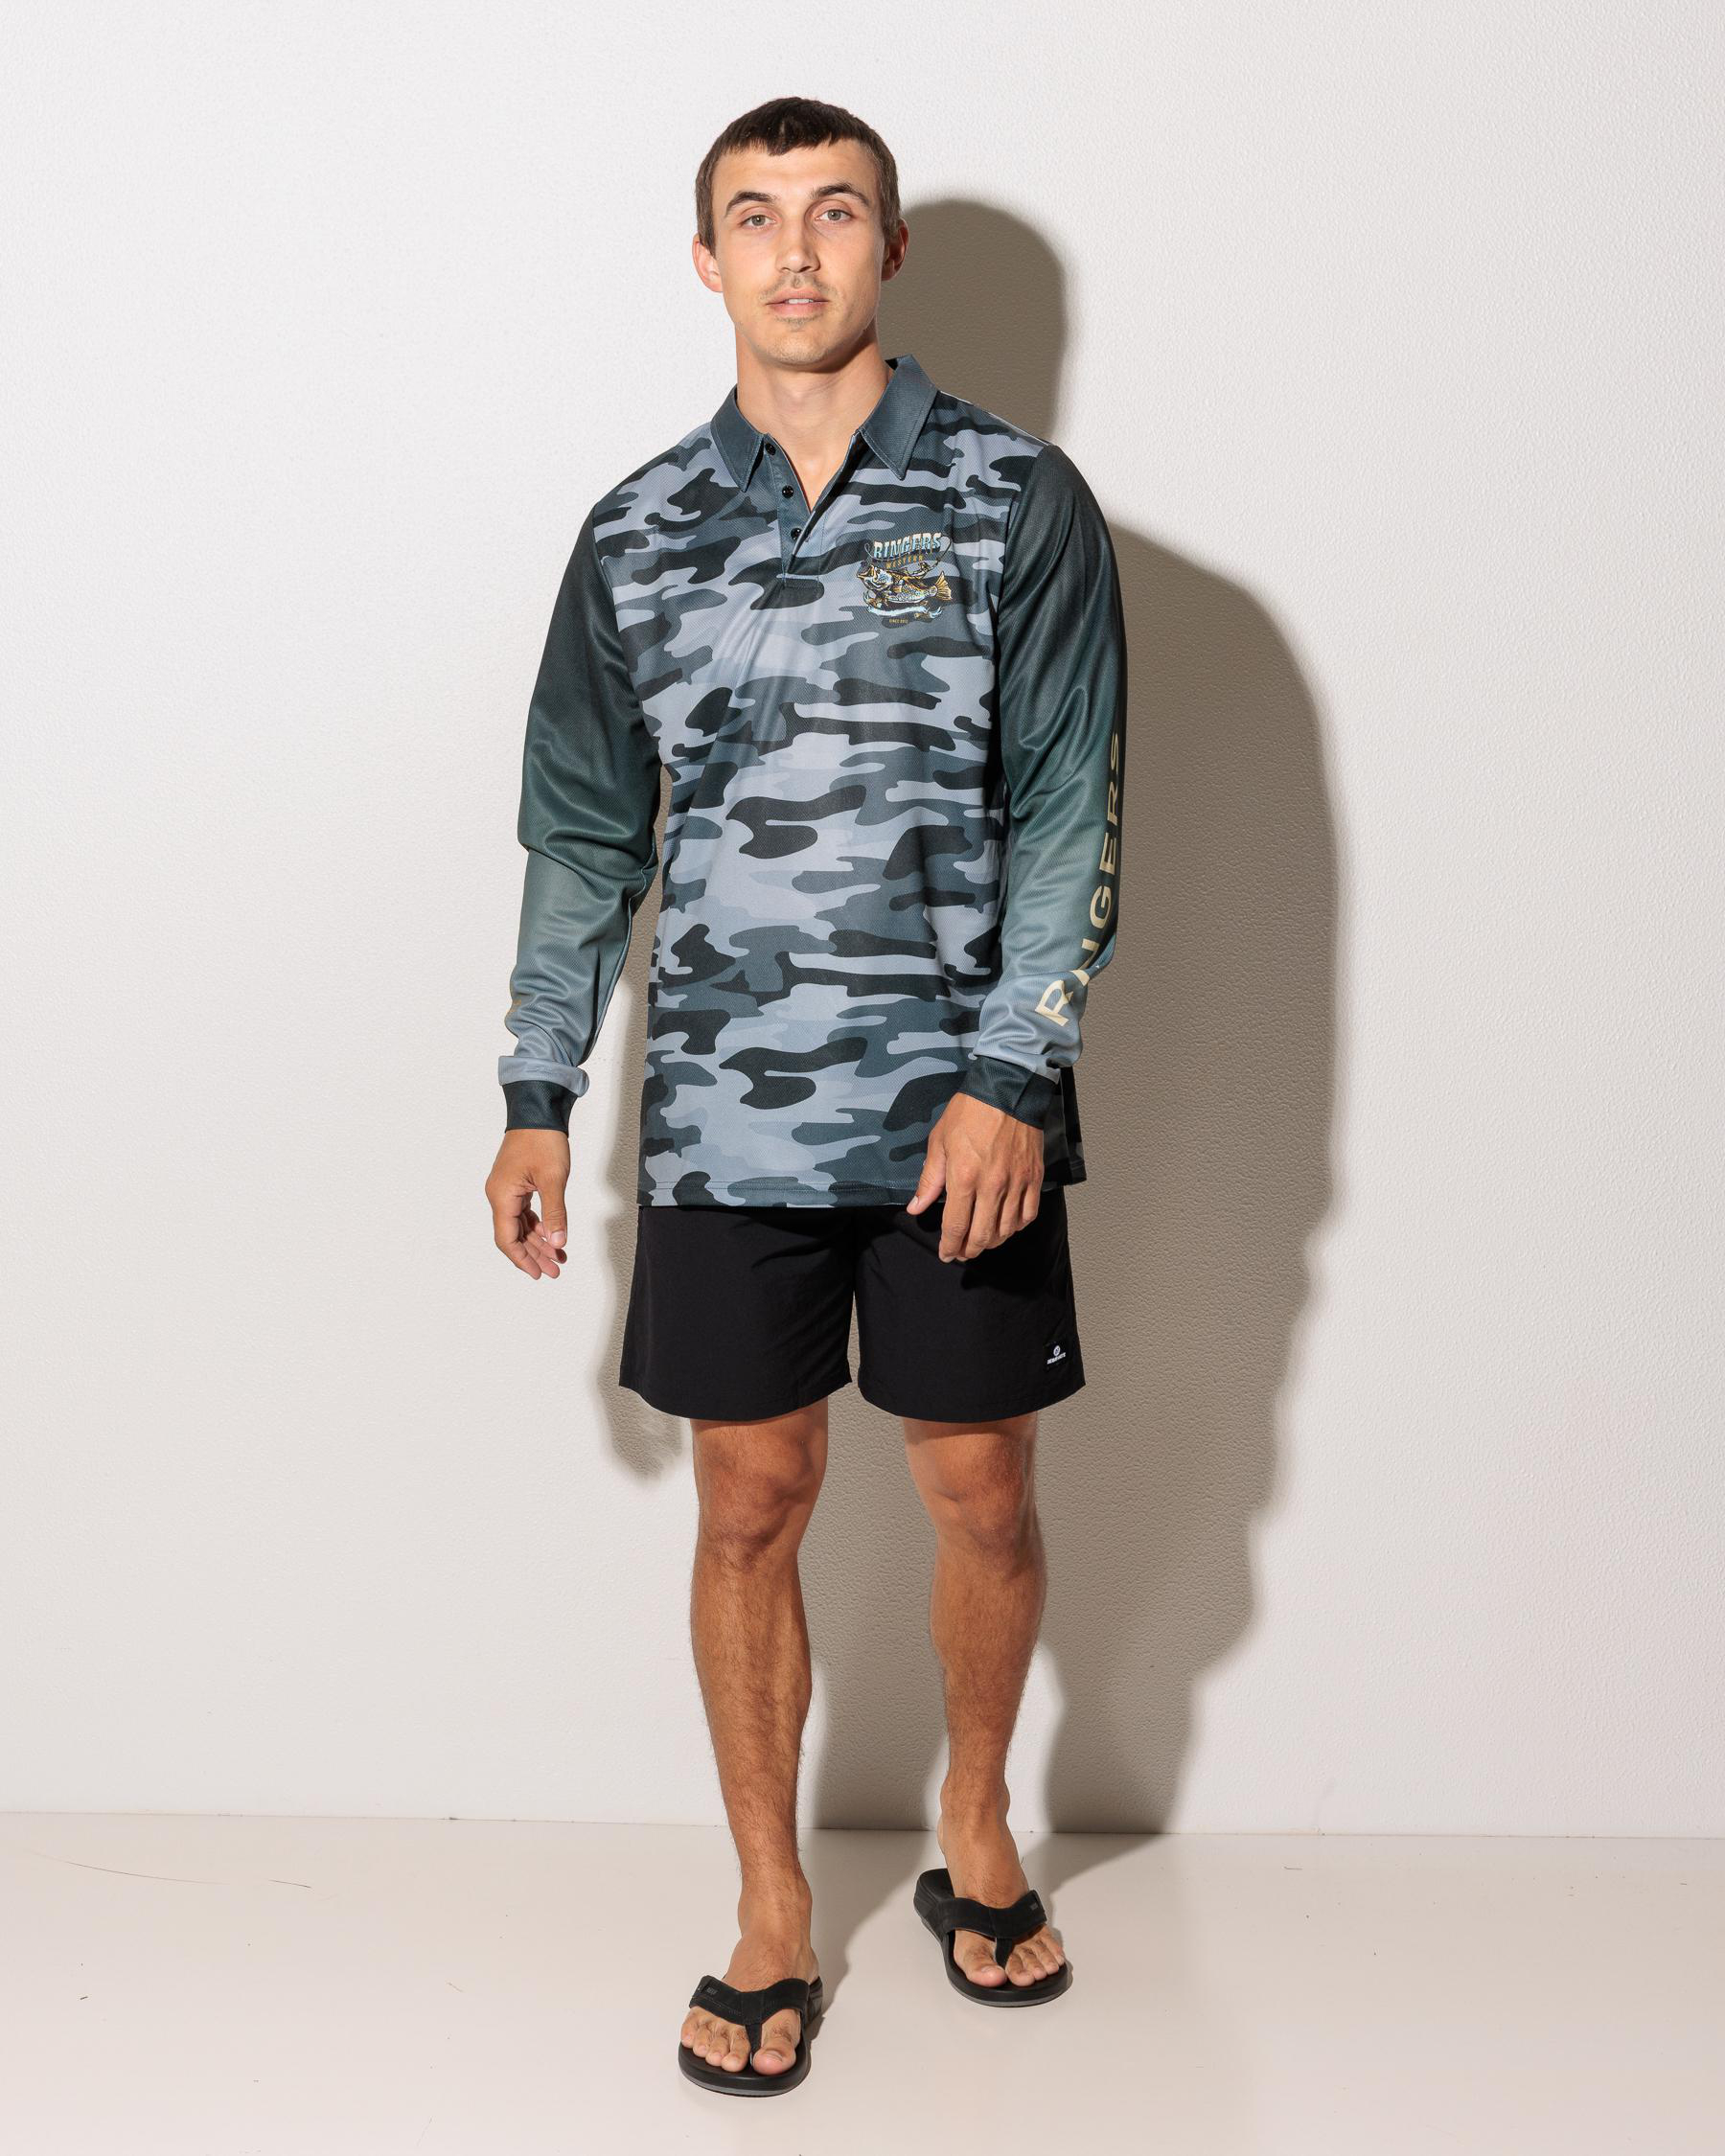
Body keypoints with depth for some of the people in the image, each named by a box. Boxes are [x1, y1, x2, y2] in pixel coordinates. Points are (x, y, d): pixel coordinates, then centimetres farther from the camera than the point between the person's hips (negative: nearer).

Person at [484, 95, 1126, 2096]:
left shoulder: (1018, 498, 0)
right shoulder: (640, 529, 7)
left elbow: (1072, 808, -4)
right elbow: (583, 829, 10)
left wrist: (1007, 1074, -13)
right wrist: (537, 1096, 6)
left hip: (961, 1108, -1)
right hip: (723, 1119, 2)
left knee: (981, 1494, 10)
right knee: (750, 1512, 8)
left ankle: (975, 1835, 36)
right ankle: (773, 1915, 26)